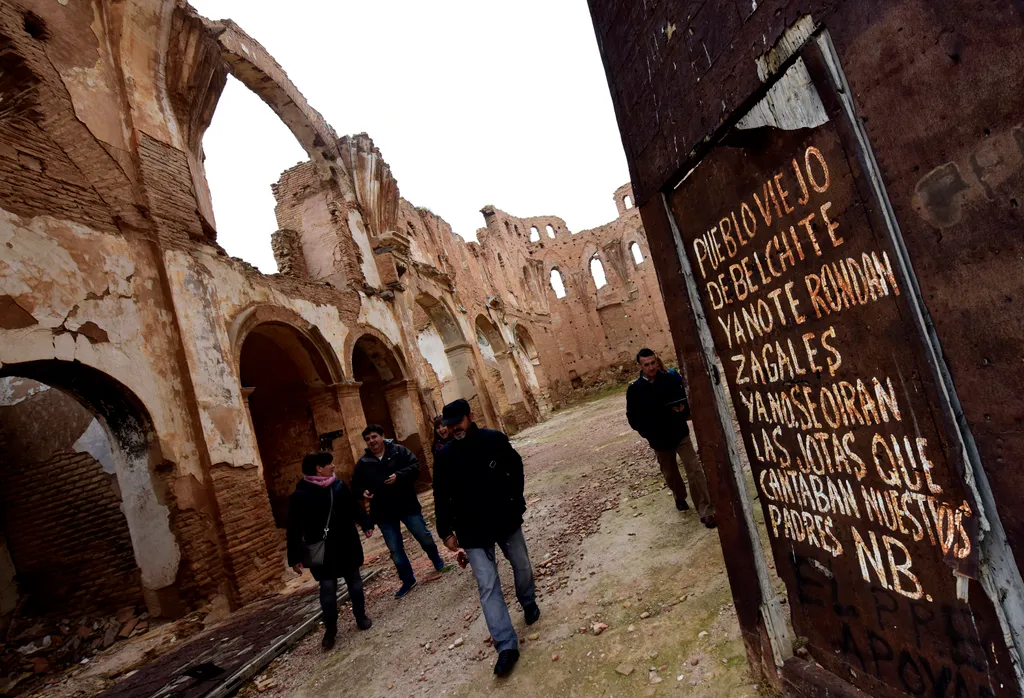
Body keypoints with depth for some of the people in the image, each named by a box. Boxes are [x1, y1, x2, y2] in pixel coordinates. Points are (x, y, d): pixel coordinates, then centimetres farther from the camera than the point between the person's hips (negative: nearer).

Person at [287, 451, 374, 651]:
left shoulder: (339, 486, -2)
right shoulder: (300, 495, -13)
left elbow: (355, 507, 10)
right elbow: (294, 529, -10)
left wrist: (366, 524, 0)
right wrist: (295, 558, -10)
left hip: (347, 545, 4)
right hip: (321, 550, -3)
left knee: (354, 580, 15)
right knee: (327, 588, 0)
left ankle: (361, 617, 33)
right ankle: (330, 628, 21)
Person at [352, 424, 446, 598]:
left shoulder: (399, 451, -5)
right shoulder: (363, 463, 2)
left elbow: (415, 466, -11)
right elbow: (356, 485, 11)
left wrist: (399, 476, -26)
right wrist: (363, 491, -11)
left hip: (408, 505, -2)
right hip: (383, 512, 2)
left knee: (424, 537, 11)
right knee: (395, 549, 8)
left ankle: (438, 563, 40)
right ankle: (408, 580, 26)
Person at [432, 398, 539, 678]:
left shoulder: (495, 440, -9)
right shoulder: (444, 456, -8)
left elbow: (516, 469, 5)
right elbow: (442, 498, -2)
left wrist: (515, 501, 0)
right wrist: (446, 532, -5)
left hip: (506, 519, 1)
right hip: (472, 530, -1)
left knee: (521, 566, 20)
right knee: (487, 586, -4)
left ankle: (529, 603, 50)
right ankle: (506, 645, 2)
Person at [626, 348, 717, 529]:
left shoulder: (671, 379, -10)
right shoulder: (634, 389, -10)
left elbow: (687, 399, 1)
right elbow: (632, 417, -5)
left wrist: (684, 411, -19)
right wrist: (648, 433, -14)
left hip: (680, 434, -1)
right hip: (659, 441, 1)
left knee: (694, 471, -8)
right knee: (671, 475, 19)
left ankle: (706, 511, -1)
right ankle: (680, 498, 48)